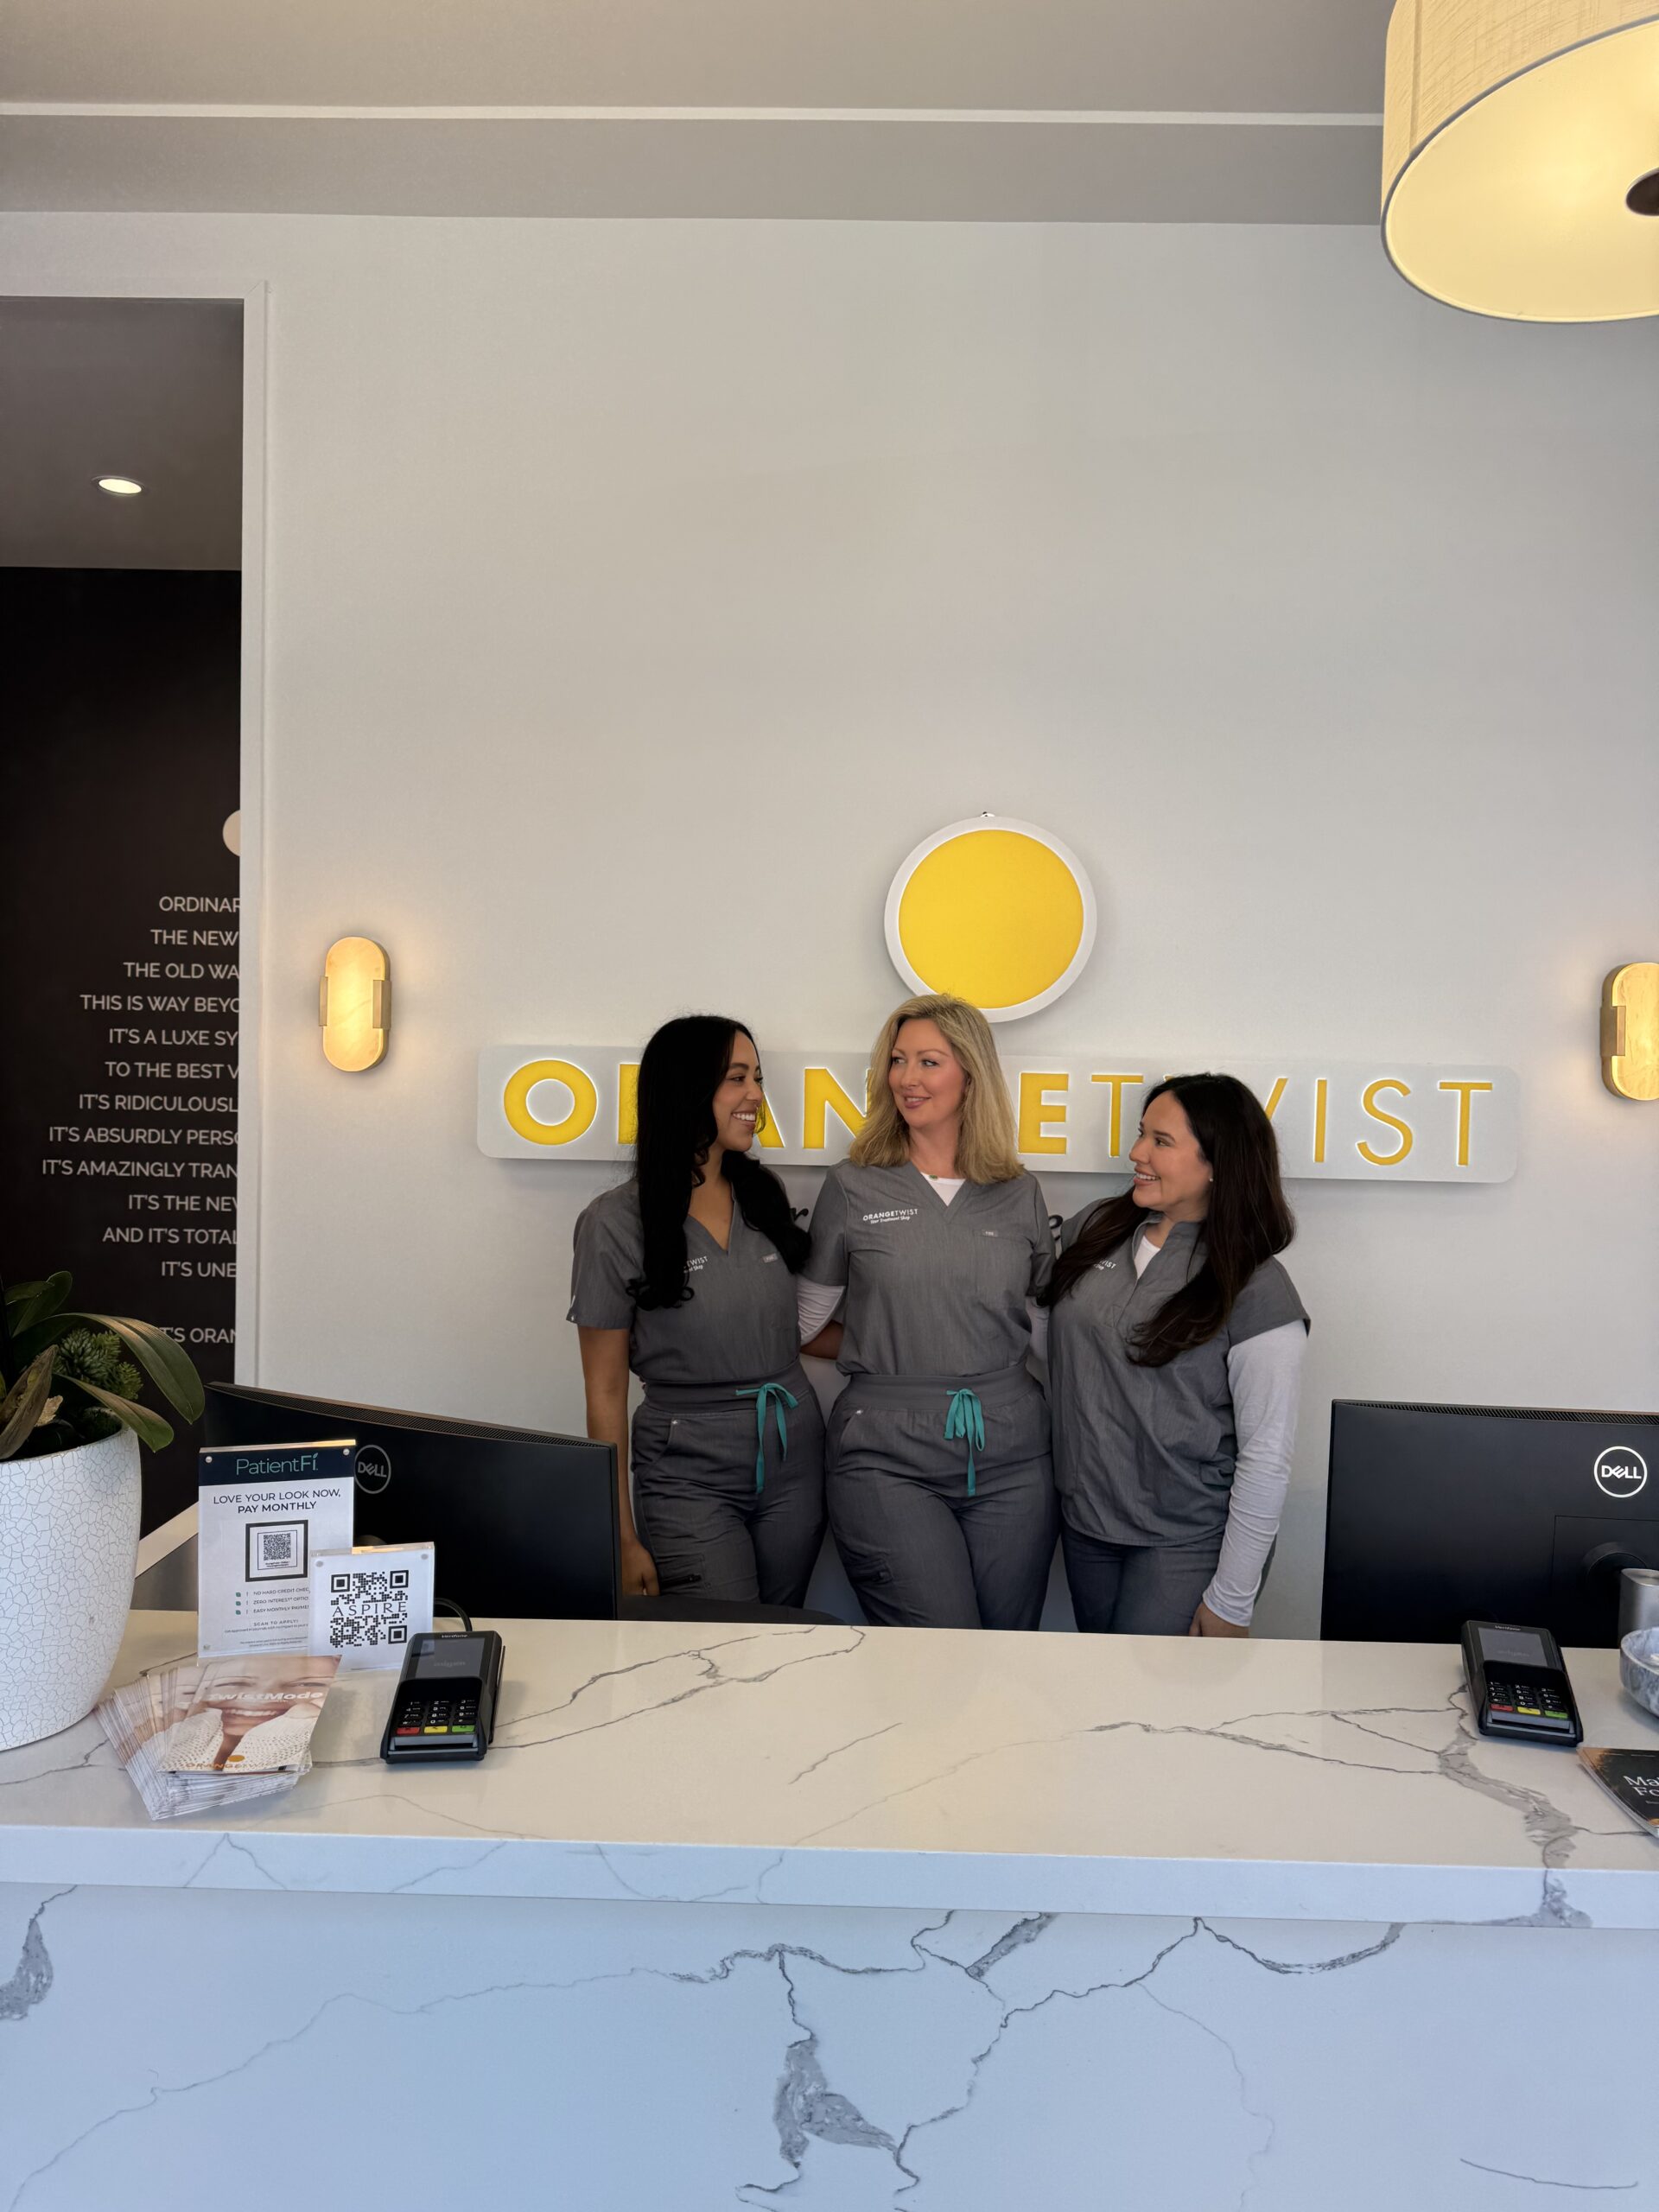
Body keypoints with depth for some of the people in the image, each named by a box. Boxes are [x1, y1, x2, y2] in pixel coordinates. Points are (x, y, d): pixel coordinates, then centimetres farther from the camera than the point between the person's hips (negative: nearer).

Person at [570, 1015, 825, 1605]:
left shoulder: (764, 1195, 6)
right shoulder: (618, 1224, -8)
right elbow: (605, 1393, -5)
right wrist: (624, 1539, -7)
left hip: (795, 1456, 5)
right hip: (689, 1473, -4)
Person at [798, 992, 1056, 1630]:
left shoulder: (1019, 1195, 7)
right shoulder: (853, 1188, 1)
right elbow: (805, 1325, 7)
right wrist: (881, 1350, 2)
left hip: (1009, 1458, 3)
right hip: (887, 1458, -2)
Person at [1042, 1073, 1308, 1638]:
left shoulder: (1258, 1293, -16)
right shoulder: (1095, 1227, 0)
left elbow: (1267, 1458, -15)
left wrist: (1229, 1603, -14)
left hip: (1186, 1547, -5)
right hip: (1084, 1525, 5)